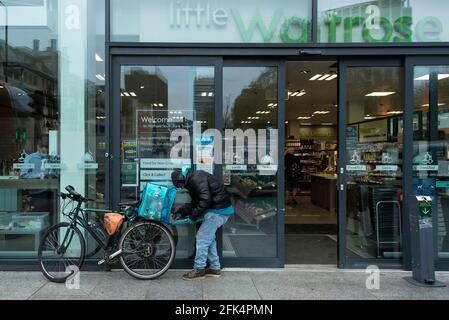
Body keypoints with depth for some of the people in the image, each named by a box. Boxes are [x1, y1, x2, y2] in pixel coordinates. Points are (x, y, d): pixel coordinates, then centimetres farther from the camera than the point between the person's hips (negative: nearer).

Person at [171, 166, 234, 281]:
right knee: (209, 238, 17)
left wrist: (193, 217, -17)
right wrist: (181, 212, 16)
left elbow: (205, 200, -25)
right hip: (219, 210, 11)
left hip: (218, 211, -11)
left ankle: (199, 269, 3)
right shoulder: (192, 181, 16)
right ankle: (215, 268, 24)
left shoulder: (197, 178, -17)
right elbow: (194, 204, 23)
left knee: (202, 237, -6)